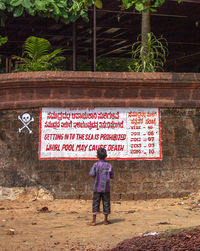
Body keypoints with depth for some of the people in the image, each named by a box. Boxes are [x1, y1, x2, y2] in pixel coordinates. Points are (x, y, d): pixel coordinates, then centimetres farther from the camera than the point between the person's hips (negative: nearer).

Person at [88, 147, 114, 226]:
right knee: (106, 203, 9)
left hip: (97, 187, -1)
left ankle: (93, 221, -1)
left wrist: (97, 174, 4)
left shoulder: (96, 165, -7)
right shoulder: (109, 165, -1)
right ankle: (105, 220, 16)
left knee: (96, 203, 1)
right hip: (106, 187, 1)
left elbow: (91, 174, -16)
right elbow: (112, 176, 3)